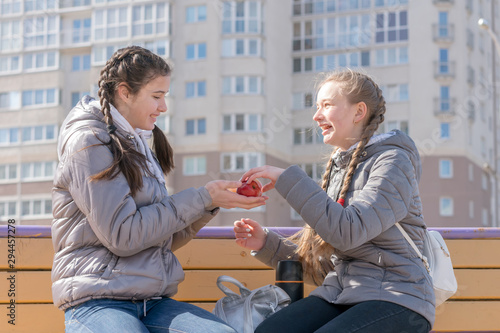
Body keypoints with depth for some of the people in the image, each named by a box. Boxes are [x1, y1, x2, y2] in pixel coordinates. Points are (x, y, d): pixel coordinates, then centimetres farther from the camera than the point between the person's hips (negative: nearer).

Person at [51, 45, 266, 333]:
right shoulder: (88, 142, -4)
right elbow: (122, 235, -14)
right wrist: (201, 199, -9)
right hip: (98, 302, -6)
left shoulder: (138, 149, 21)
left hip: (153, 303, 6)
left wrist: (212, 204, 5)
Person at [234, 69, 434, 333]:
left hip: (394, 299, -6)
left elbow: (348, 232, -21)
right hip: (340, 293, 6)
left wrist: (288, 179, -19)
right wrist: (266, 244, 2)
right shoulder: (337, 169, 17)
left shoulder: (393, 161, -5)